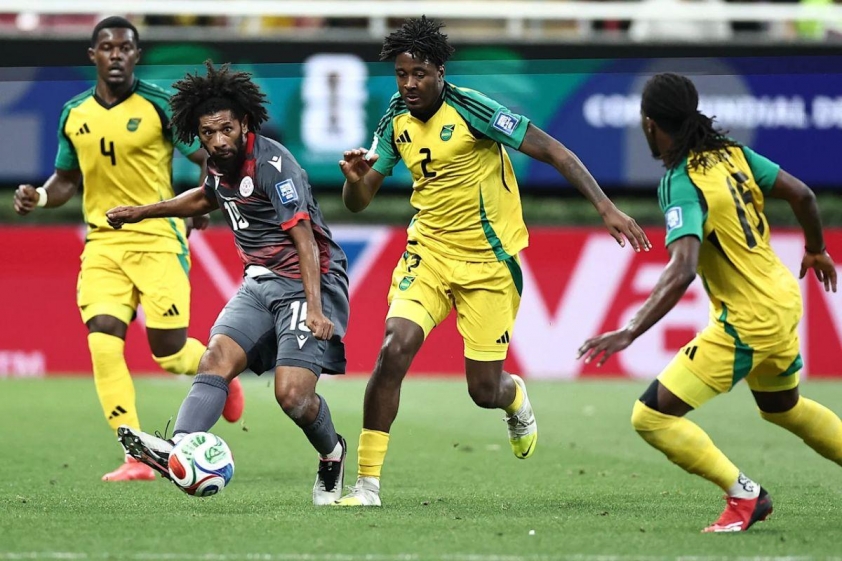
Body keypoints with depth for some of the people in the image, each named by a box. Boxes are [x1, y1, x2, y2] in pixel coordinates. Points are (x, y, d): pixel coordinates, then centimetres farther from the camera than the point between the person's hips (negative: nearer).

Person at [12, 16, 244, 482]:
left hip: (158, 242, -4)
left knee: (169, 353, -4)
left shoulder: (159, 106, -7)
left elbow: (212, 159, -1)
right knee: (103, 344, -12)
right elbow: (68, 178, 21)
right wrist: (40, 197, 1)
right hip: (103, 243, 4)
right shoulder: (74, 114, 7)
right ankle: (136, 458, -7)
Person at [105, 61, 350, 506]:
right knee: (217, 357, -17)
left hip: (309, 282, -8)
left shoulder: (272, 164, -19)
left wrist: (315, 310, -32)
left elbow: (304, 238, -24)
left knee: (292, 393, -19)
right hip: (260, 283, 8)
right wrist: (142, 212, 31)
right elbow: (208, 197, 32)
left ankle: (332, 455, 12)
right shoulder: (220, 163, 6)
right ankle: (179, 449, -34)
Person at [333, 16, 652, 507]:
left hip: (488, 261, -4)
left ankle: (516, 399, 41)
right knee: (394, 350, -19)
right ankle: (367, 483, -13)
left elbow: (554, 152, -16)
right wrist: (355, 178, -19)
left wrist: (607, 208, -22)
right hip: (429, 251, 4)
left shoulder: (470, 110, -17)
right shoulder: (397, 120, 0)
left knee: (485, 390, -1)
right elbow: (358, 202, 6)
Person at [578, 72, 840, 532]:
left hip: (745, 322, -9)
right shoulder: (731, 152, -2)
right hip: (783, 300, 9)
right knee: (784, 407, 34)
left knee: (651, 417, -6)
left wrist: (629, 333, -40)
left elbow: (682, 271, -35)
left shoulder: (681, 185, -22)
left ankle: (744, 494, -2)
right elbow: (801, 194, 3)